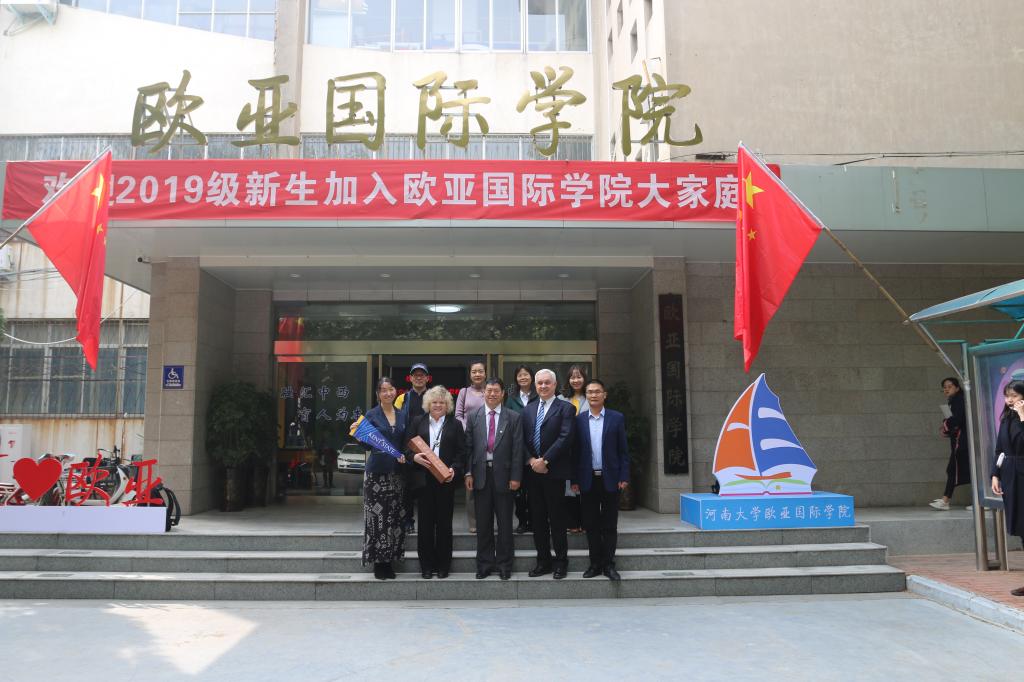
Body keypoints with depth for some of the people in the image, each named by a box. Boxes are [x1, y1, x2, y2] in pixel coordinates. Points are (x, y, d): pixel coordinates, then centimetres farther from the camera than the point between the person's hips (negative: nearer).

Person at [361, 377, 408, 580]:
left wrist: (405, 455, -1)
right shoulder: (372, 415, -1)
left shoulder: (402, 415, 12)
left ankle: (389, 560, 15)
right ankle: (378, 562, 5)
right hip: (377, 472, -4)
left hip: (397, 472, 4)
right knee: (377, 517, -5)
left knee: (395, 517, 4)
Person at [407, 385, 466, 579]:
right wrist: (414, 457, -13)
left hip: (445, 480, -1)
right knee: (425, 522, 4)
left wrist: (454, 469, -13)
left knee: (444, 523, 5)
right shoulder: (418, 422, 9)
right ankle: (426, 565, 14)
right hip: (423, 479, 1)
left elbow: (462, 452, 2)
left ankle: (443, 565, 15)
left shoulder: (455, 424, 6)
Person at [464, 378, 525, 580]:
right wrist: (468, 473, -2)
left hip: (503, 475, -1)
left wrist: (515, 477, -6)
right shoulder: (473, 417, 6)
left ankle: (504, 564, 18)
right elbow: (468, 447, 5)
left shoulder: (513, 417, 1)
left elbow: (517, 449, -2)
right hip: (480, 474, 1)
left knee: (505, 522, 6)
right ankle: (485, 563, 20)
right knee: (483, 523, 8)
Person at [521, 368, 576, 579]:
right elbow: (523, 439, 9)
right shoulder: (528, 409, 13)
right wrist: (531, 460, -7)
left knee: (557, 519, 2)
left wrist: (544, 460, -16)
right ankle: (543, 561, 20)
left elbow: (565, 438, -13)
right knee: (537, 519, 10)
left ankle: (561, 562, 13)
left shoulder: (565, 408, -3)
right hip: (533, 472, 5)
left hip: (554, 471, -5)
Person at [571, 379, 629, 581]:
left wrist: (624, 477, -5)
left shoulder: (617, 418, 1)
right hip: (588, 480, 1)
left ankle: (608, 564, 13)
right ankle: (595, 563, 17)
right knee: (591, 525, 7)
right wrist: (575, 479, 0)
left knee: (609, 525, 5)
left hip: (610, 479, -1)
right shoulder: (579, 420, 4)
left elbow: (623, 450, 1)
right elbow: (575, 451, 4)